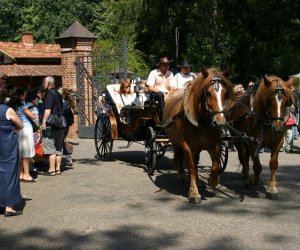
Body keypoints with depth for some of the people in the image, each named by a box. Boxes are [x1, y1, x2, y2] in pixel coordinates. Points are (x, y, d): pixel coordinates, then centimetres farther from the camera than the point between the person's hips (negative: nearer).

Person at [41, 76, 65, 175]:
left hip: (51, 124, -9)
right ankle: (58, 168, 16)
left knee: (50, 148, -6)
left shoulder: (49, 94, -11)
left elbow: (47, 110, -20)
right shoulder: (58, 93, 17)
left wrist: (44, 122, -20)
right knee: (58, 147, 11)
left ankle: (52, 170, -6)